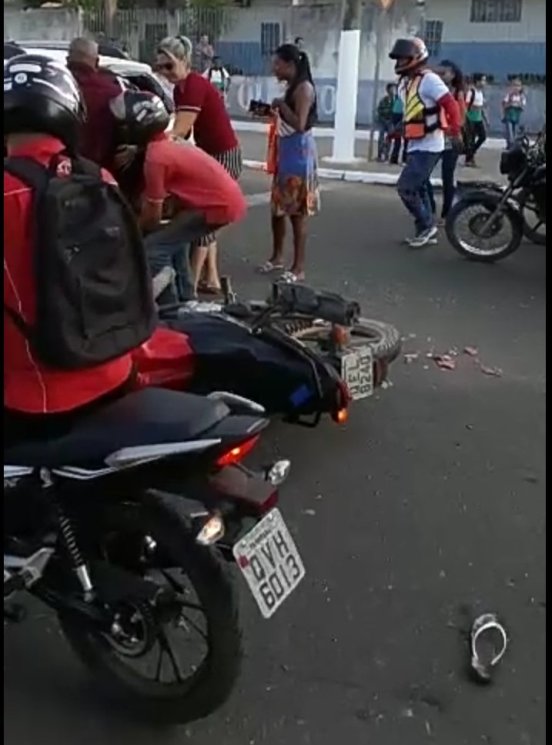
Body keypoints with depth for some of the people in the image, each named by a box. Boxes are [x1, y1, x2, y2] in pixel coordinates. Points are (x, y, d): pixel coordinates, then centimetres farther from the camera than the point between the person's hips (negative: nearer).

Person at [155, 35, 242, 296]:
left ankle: (191, 284, -1)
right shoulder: (180, 88, 8)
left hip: (224, 156, -10)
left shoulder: (195, 86, -21)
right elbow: (181, 129, 3)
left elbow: (180, 131, -30)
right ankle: (212, 279, 19)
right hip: (209, 155, 10)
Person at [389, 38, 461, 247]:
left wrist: (455, 130, -29)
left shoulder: (428, 79, -14)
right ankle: (426, 231, 23)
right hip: (416, 146, 10)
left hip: (428, 147, -10)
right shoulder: (405, 83, 13)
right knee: (418, 188, 14)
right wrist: (397, 131, 18)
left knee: (406, 187, -13)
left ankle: (426, 225, 1)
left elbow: (451, 104, -21)